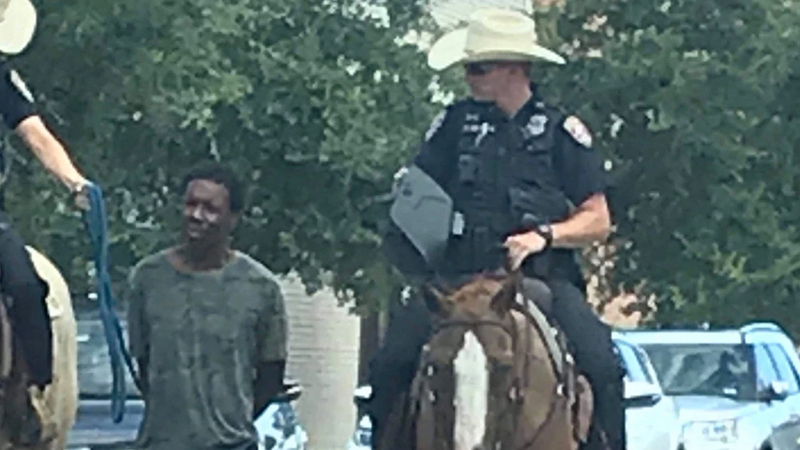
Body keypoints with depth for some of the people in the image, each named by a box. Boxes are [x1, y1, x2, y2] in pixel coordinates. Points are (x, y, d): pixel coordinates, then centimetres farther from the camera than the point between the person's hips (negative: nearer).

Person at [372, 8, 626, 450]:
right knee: (391, 362, -20)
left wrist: (545, 235, -11)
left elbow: (597, 220, 8)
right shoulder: (454, 124, 13)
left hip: (542, 277, -2)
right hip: (458, 277, 2)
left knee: (601, 365, -25)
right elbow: (416, 195, 18)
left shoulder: (561, 131, 8)